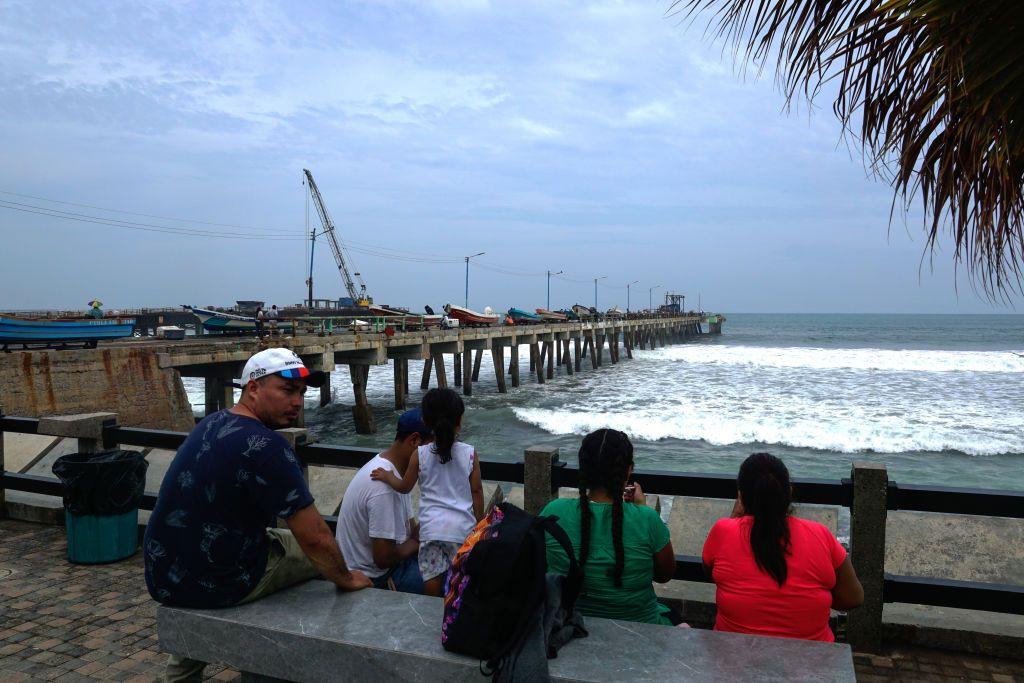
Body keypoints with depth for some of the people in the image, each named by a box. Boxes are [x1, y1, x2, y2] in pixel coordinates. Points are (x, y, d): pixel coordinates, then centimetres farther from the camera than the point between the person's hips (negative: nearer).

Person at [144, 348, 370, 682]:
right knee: (320, 553, 9)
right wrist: (346, 579, -5)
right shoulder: (264, 445, -23)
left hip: (162, 578, 8)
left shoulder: (212, 423, 4)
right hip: (212, 585, -8)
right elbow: (315, 538, -23)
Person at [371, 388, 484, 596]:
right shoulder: (470, 453, -3)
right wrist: (479, 523, 14)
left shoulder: (420, 454, -2)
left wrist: (387, 476, 26)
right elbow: (477, 491, 2)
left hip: (431, 527, 0)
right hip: (462, 527, 0)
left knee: (432, 580, 8)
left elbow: (404, 487, 8)